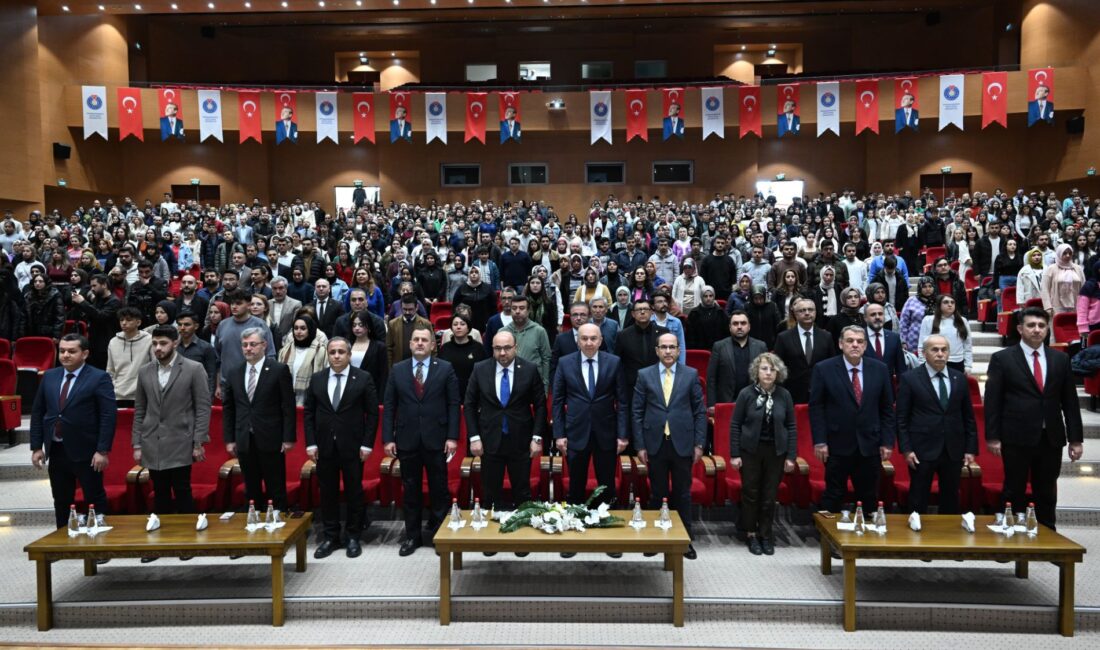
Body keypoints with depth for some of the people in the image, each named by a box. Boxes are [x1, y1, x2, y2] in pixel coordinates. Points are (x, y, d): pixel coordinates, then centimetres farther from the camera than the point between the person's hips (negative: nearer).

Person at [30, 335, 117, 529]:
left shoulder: (99, 378, -8)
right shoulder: (49, 376, 9)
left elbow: (109, 416, -13)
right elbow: (37, 412, 12)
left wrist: (102, 450, -17)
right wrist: (36, 447, 6)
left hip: (85, 451, -5)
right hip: (56, 450, 5)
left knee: (95, 499, 4)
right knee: (61, 501, 15)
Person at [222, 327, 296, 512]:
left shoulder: (279, 370, -4)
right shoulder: (233, 373, 9)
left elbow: (288, 406, -6)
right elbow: (228, 408, 12)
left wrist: (288, 438, -9)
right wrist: (229, 439, 6)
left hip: (271, 440, -4)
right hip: (244, 441, 4)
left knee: (276, 491, 2)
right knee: (251, 491, 11)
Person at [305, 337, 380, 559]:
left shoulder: (363, 378, -4)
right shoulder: (316, 379, 5)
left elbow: (372, 413, -4)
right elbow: (308, 413, 7)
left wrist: (367, 444, -8)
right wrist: (311, 443, -1)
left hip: (352, 446, -2)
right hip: (324, 446, 3)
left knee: (354, 492, 6)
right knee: (327, 492, 8)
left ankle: (353, 537, 19)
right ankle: (330, 537, 19)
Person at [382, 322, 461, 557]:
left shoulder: (445, 368, 0)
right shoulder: (397, 370, 5)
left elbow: (453, 404, -2)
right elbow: (389, 406, 4)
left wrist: (452, 437, -8)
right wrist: (388, 438, -3)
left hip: (436, 440, -1)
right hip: (407, 440, 2)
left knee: (439, 489, 7)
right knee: (411, 490, 10)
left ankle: (438, 534, 21)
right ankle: (412, 536, 23)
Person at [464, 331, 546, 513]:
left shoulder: (530, 369, -5)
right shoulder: (480, 369, -2)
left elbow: (540, 405, 0)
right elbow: (470, 405, 4)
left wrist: (537, 437, -5)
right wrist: (474, 437, -3)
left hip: (520, 441, -1)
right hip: (490, 441, 1)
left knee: (522, 493, 9)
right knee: (490, 494, 10)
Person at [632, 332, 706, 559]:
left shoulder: (691, 374, 2)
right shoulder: (644, 375, 2)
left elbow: (700, 411, 4)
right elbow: (637, 411, 2)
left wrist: (699, 444, -1)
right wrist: (640, 445, -3)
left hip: (682, 443, 0)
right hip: (655, 444, 0)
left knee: (682, 493, 8)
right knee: (657, 493, 9)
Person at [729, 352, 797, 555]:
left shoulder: (784, 395, -2)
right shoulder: (746, 393, -7)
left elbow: (791, 427, 3)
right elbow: (735, 425, -3)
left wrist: (791, 456, 0)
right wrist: (734, 454, -6)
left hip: (776, 451, 1)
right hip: (750, 450, -1)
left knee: (770, 495, 7)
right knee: (750, 494, 6)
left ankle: (765, 535, 23)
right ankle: (752, 535, 21)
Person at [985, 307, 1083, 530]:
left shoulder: (1060, 359, 8)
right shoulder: (1002, 358, -2)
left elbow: (1070, 401, 9)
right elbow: (992, 401, -4)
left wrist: (1076, 438, 5)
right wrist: (992, 436, -9)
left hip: (1051, 438, 3)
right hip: (1016, 437, -3)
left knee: (1047, 494, 11)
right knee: (1014, 492, 6)